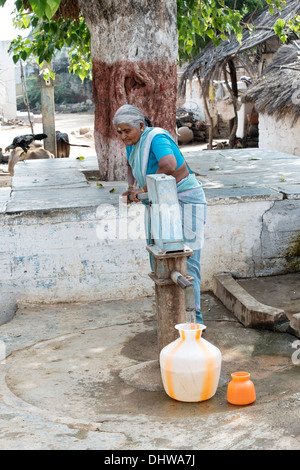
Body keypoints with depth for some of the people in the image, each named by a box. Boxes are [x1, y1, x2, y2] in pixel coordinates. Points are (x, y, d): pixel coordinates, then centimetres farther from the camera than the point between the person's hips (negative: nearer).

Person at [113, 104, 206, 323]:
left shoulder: (157, 138, -22)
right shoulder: (133, 141, 4)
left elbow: (169, 166, -42)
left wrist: (144, 190, -31)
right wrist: (132, 186, 9)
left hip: (184, 201, -9)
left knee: (186, 261, -7)